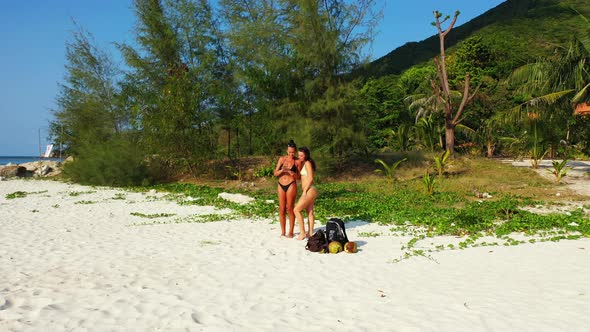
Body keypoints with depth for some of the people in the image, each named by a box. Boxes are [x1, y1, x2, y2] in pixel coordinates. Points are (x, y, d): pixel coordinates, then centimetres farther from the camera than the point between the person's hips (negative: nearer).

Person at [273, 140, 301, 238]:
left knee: (290, 209, -3)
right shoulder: (282, 159, 7)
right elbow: (275, 173, 5)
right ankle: (283, 232, 14)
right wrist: (281, 170, -15)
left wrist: (291, 173, -19)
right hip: (281, 185, 3)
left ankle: (291, 232, 7)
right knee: (282, 209, 5)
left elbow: (298, 177, 0)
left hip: (291, 185, -3)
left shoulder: (297, 162, 0)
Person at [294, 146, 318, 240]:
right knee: (310, 212, 10)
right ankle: (310, 233, 14)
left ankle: (302, 232, -5)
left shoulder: (307, 163, -11)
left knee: (297, 209, -7)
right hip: (309, 191, 9)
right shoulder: (303, 164, 16)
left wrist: (304, 191, -16)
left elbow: (310, 178, -17)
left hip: (309, 190, -9)